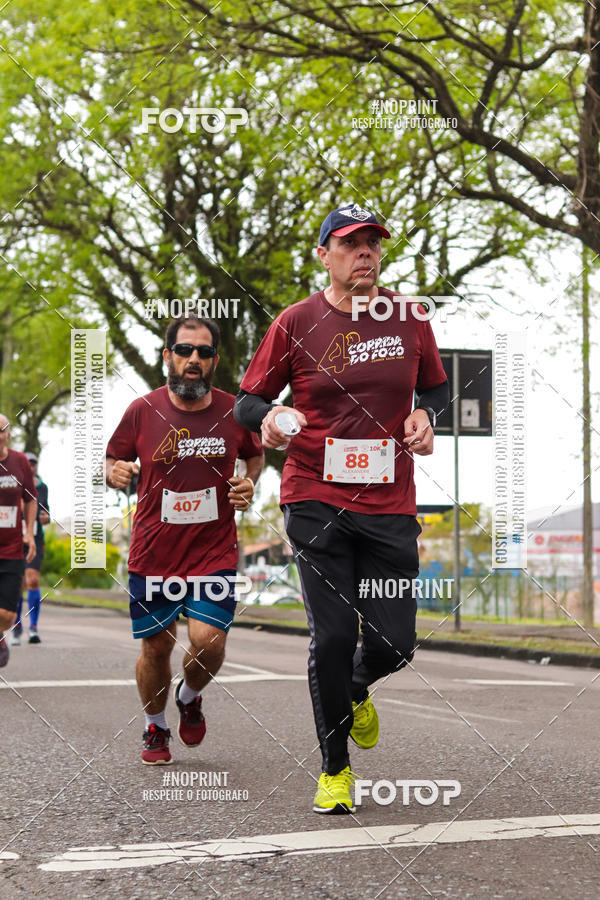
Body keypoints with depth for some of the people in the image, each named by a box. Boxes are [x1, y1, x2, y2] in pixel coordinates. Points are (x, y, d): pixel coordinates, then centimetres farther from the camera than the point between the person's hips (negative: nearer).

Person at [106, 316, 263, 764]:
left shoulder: (234, 411, -2)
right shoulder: (142, 410, -4)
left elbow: (255, 454, 17)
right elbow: (112, 462, 8)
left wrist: (249, 483, -3)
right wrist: (116, 474, -15)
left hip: (215, 553, 0)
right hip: (153, 554, 1)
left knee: (209, 642, -15)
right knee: (156, 647, 8)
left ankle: (190, 697, 20)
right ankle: (155, 728, 35)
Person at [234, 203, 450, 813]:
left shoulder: (408, 318, 6)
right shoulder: (296, 323, -1)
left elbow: (435, 386, 21)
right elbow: (247, 400, 5)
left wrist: (426, 414, -2)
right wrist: (269, 416, -18)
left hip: (390, 505, 2)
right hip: (316, 500, -2)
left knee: (393, 644, -2)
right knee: (332, 637, -6)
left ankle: (356, 693, 37)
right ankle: (334, 768, 16)